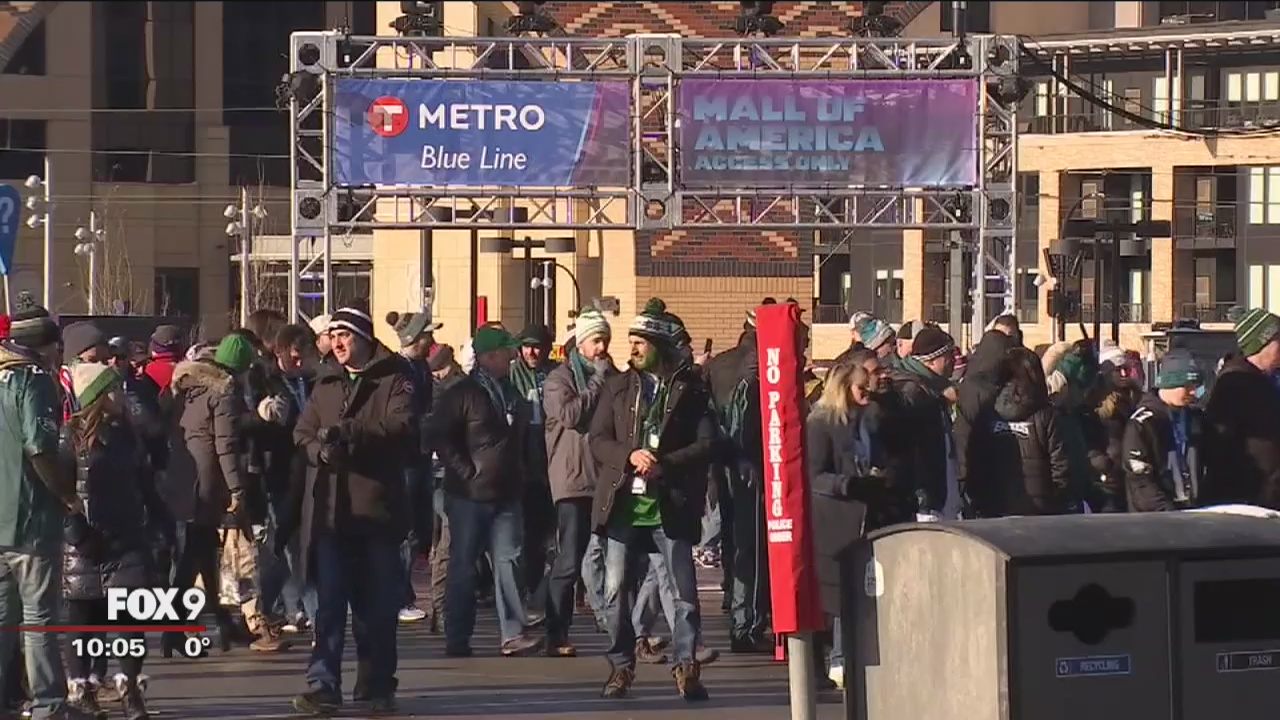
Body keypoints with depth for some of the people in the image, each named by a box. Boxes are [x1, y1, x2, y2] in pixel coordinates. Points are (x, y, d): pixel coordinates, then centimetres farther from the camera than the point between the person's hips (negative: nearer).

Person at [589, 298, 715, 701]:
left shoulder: (691, 389, 2)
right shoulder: (619, 387, 11)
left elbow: (706, 444, -4)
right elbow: (598, 439, 6)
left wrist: (665, 464, -16)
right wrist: (630, 456, -13)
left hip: (671, 505, -3)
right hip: (623, 504, 3)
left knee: (684, 592, -3)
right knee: (617, 591, 2)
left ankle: (685, 667, 4)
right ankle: (620, 666, 12)